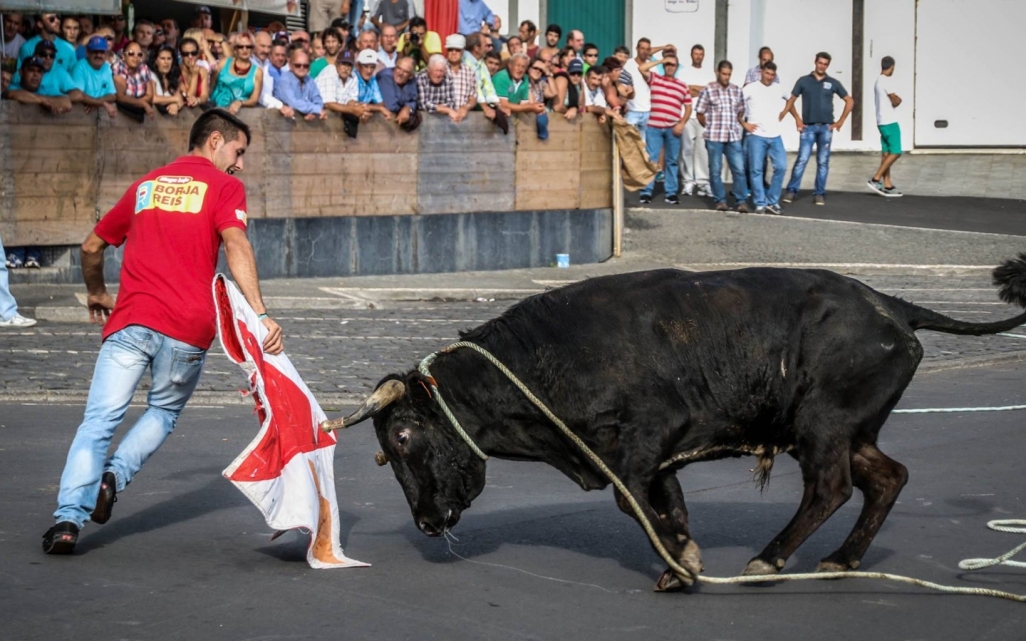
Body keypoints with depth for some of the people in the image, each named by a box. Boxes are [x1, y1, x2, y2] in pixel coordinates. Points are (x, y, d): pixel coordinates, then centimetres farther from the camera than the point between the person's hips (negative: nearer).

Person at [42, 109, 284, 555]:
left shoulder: (145, 185, 22)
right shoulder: (224, 186, 7)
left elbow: (92, 247, 27)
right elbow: (235, 244, -11)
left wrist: (97, 294, 45)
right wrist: (260, 314, -19)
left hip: (130, 321, 2)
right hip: (188, 328, -2)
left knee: (99, 421, -3)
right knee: (164, 413, 21)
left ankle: (68, 517, -17)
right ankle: (115, 475, 0)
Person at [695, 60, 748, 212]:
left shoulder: (737, 90, 8)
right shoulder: (708, 90, -2)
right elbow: (700, 113, 2)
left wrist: (736, 125, 9)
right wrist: (711, 127, 6)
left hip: (733, 137, 3)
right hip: (714, 137, -3)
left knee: (739, 169, -2)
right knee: (715, 170, 3)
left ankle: (741, 200, 3)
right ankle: (720, 200, 13)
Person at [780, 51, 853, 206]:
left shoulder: (833, 83, 6)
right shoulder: (804, 81, 4)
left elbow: (849, 101, 12)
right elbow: (791, 100, 8)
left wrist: (840, 121, 5)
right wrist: (796, 119, -1)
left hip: (826, 127, 1)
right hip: (808, 127, -1)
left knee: (823, 162, 3)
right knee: (802, 159, -10)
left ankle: (819, 194, 9)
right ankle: (792, 190, -3)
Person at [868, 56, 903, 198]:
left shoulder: (879, 81, 16)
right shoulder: (887, 81, -14)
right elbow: (895, 102, -13)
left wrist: (896, 99, 1)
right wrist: (899, 99, 7)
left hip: (882, 122, 10)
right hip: (889, 122, -10)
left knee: (887, 153, 7)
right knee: (895, 152, -8)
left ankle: (887, 186, 5)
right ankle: (876, 179, -11)